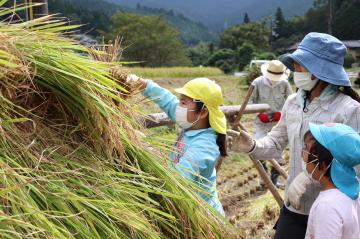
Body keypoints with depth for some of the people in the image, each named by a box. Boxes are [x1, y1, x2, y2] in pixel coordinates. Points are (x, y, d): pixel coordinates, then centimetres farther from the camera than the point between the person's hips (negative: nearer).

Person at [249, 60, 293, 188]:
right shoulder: (258, 82, -11)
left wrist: (281, 113, -12)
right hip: (262, 121, 0)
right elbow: (250, 100, -1)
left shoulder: (284, 83, -8)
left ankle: (274, 177, 22)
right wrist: (259, 113, -12)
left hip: (279, 121, 1)